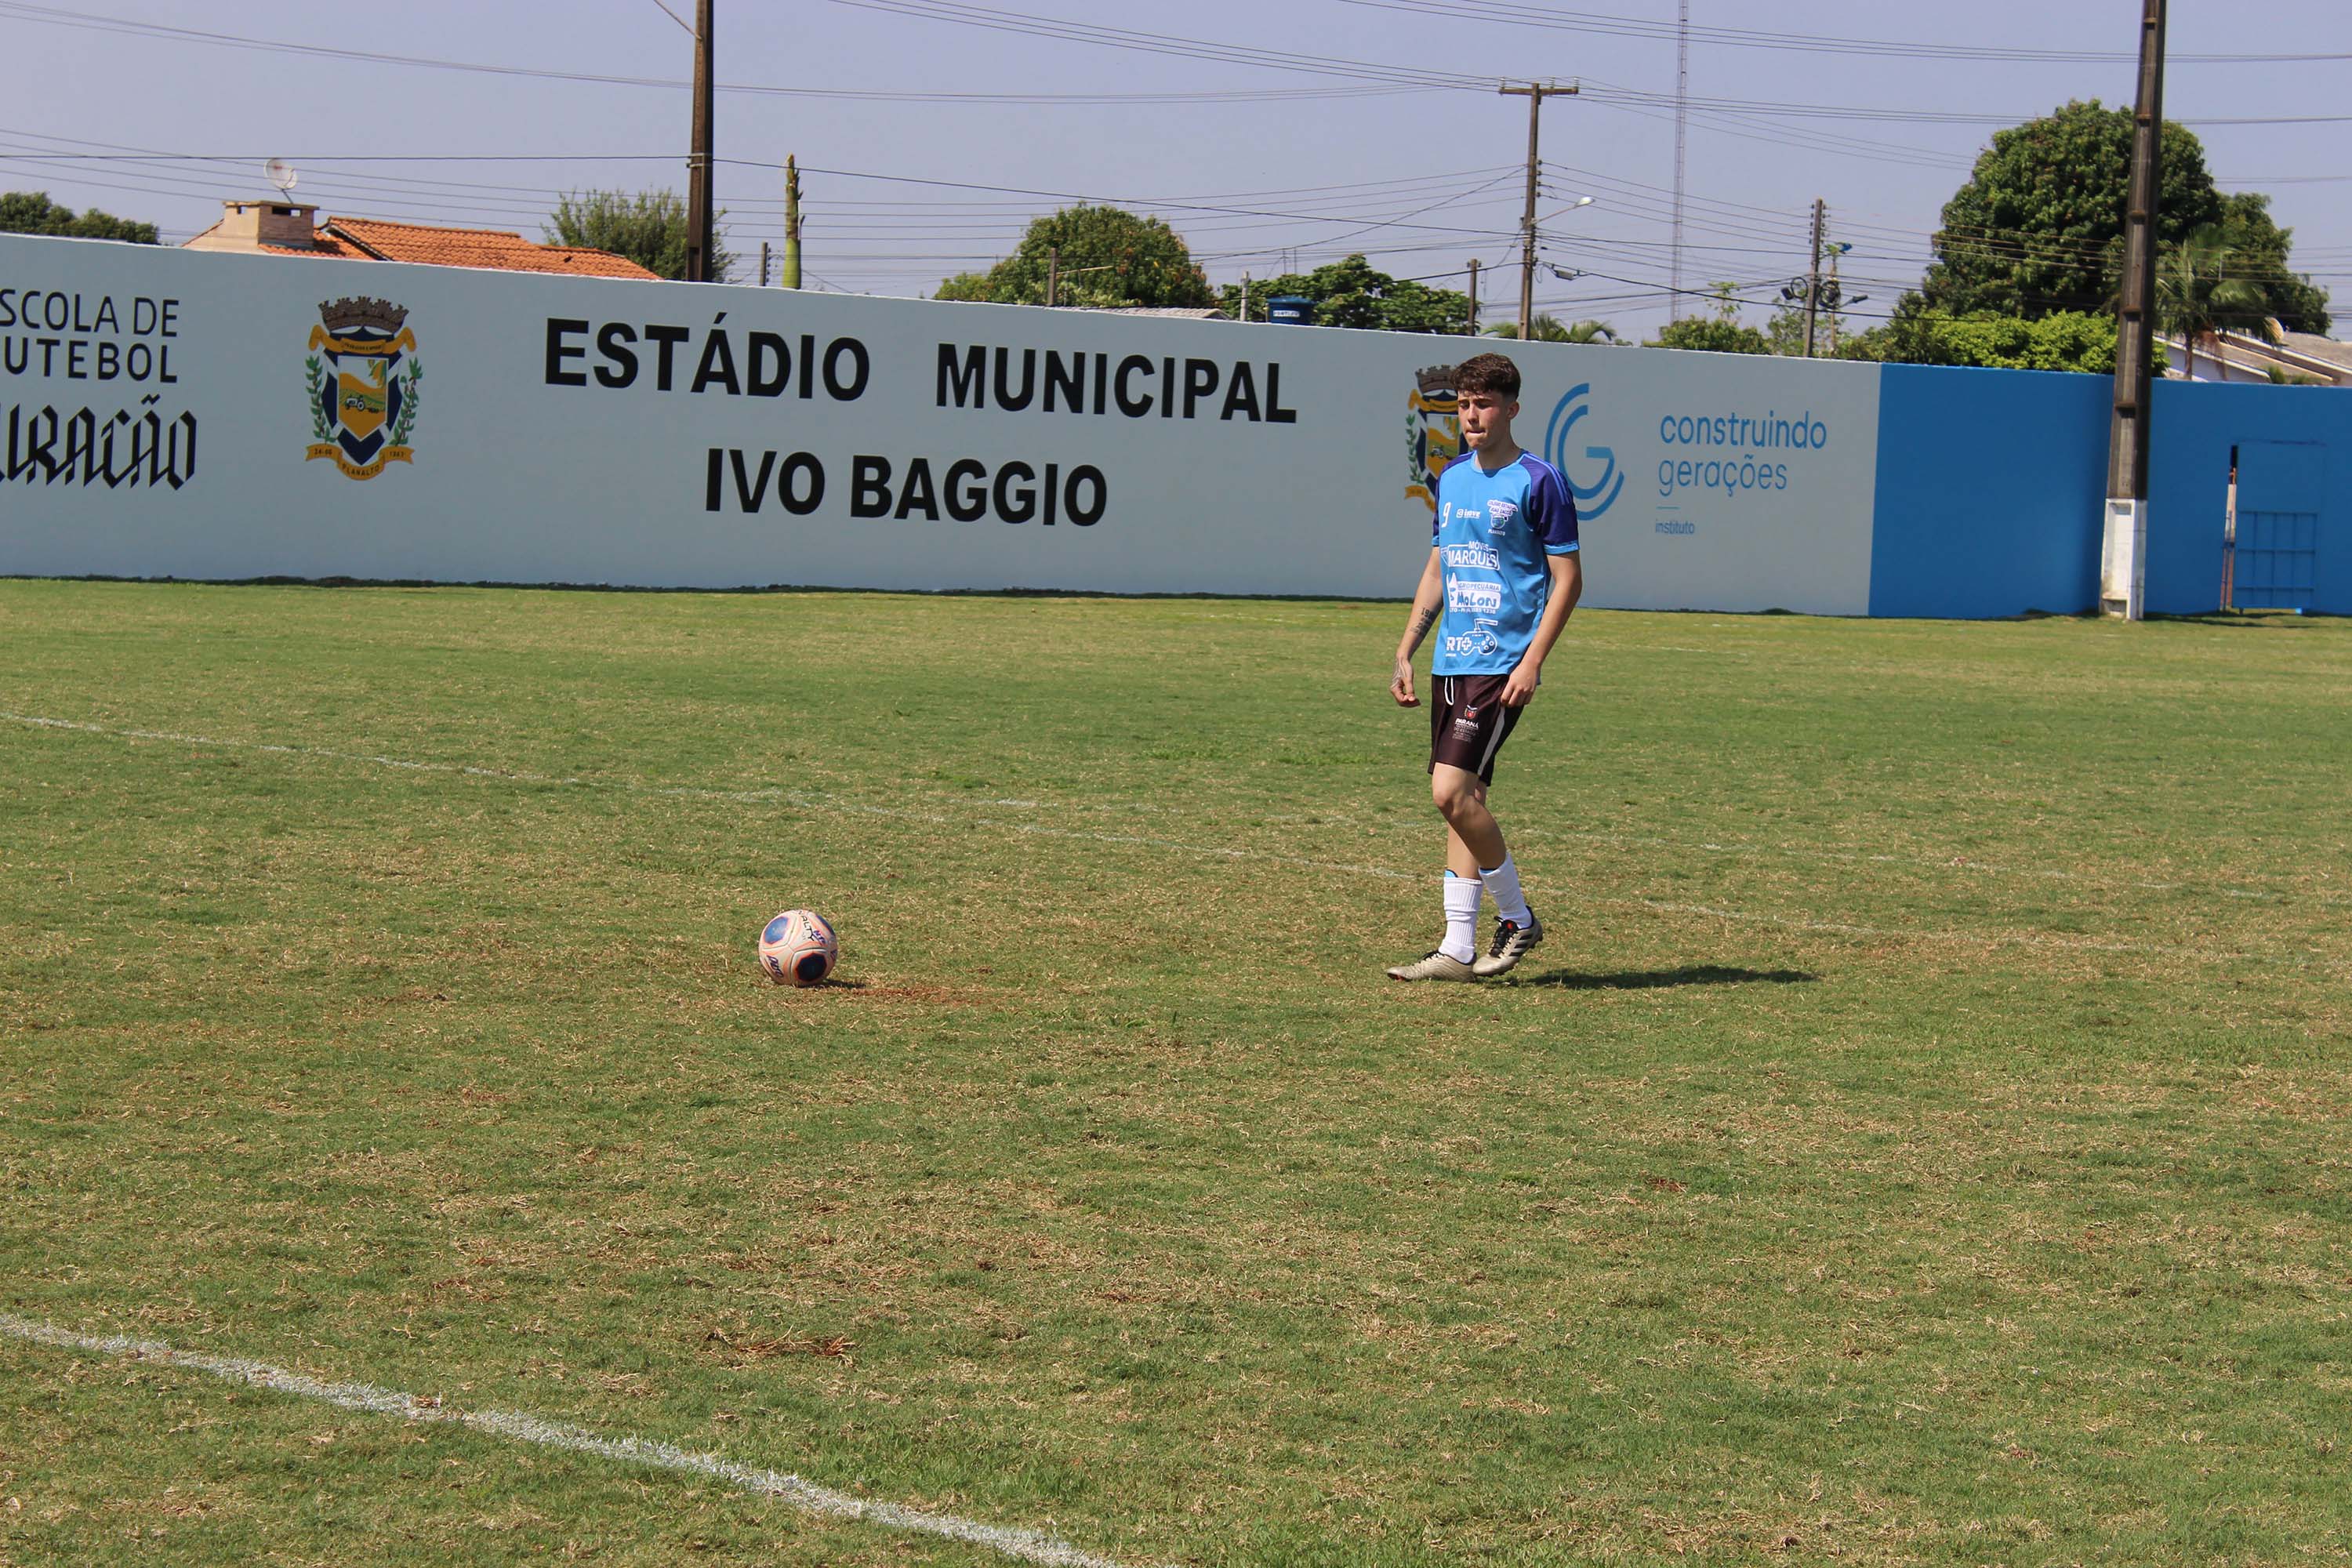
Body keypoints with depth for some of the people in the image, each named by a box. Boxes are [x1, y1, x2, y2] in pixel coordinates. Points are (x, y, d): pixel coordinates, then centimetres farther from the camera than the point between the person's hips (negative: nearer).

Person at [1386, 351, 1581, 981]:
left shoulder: (1538, 482, -7)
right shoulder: (1452, 479, 14)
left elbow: (1568, 579, -7)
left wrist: (1532, 662, -15)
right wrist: (1405, 653, 16)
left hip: (1502, 665, -7)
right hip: (1450, 663, 7)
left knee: (1452, 791, -15)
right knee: (1462, 799, 6)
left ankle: (1517, 917, 2)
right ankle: (1459, 949, 8)